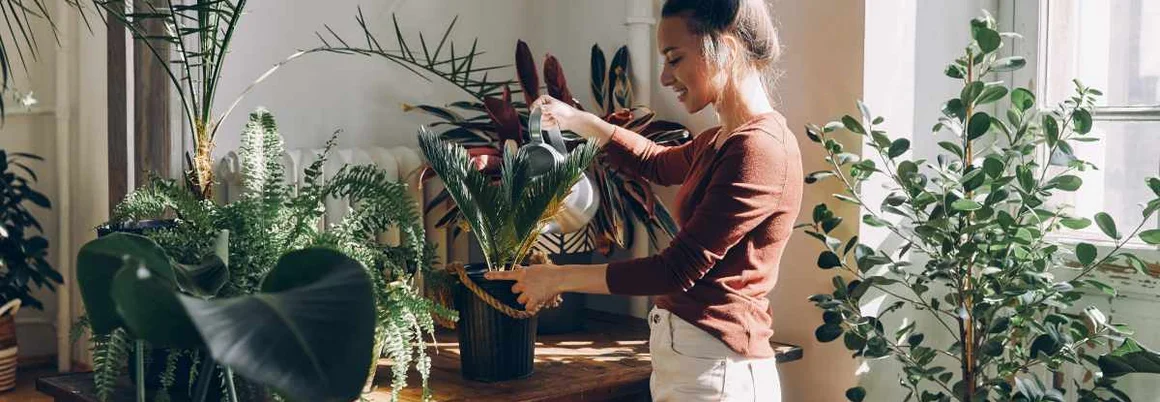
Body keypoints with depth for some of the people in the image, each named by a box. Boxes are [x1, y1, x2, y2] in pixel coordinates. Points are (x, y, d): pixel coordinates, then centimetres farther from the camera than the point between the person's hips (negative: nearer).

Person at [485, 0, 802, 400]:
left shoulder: (759, 149, -20)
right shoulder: (719, 142, 10)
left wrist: (558, 278, -13)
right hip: (684, 353, 9)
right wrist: (576, 120, 26)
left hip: (714, 367, -9)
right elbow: (659, 163, 32)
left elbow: (676, 270, -21)